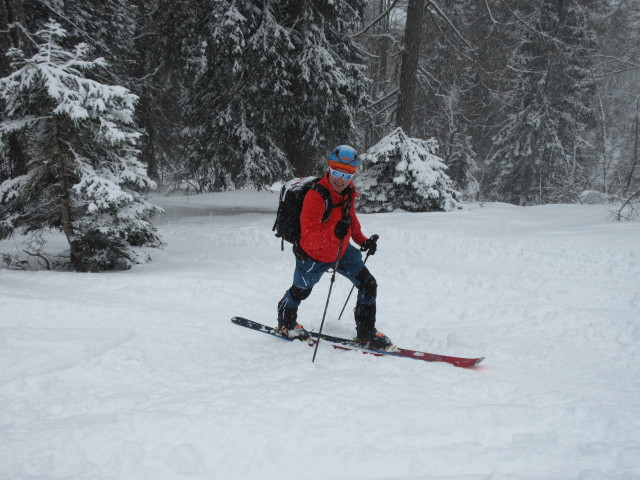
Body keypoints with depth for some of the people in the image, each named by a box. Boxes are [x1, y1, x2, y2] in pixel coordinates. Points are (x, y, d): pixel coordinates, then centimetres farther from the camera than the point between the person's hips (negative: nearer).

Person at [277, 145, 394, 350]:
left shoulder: (348, 191, -10)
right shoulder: (315, 196, -35)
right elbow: (309, 237, -40)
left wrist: (362, 240, 0)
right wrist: (334, 233, -55)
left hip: (341, 251, 6)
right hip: (313, 256, -6)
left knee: (368, 285, -1)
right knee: (300, 291, 20)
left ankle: (367, 334, 15)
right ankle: (286, 322, 52)